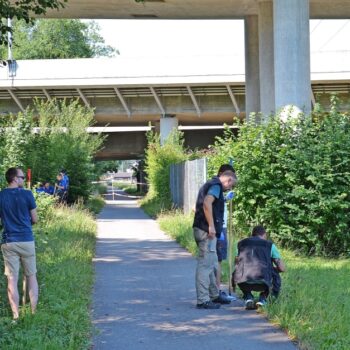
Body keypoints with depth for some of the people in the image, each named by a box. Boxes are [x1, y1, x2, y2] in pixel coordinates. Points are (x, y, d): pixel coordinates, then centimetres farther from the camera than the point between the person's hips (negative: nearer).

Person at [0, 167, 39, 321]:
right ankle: (34, 312, 14)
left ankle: (16, 316, 3)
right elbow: (34, 220, 0)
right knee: (31, 277, 12)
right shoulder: (27, 194, -7)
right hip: (26, 240, -1)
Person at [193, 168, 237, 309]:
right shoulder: (216, 186, -10)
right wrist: (211, 226, -24)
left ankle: (214, 295, 29)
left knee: (212, 264, 19)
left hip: (203, 230, 10)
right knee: (205, 265, -8)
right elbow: (207, 203, -25)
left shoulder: (210, 184, 21)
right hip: (207, 232, -10)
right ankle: (203, 300, -7)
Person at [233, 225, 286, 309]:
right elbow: (282, 268, 17)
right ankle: (263, 298, 15)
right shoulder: (270, 245, 20)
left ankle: (248, 297, 18)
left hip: (243, 283, 2)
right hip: (262, 283, -2)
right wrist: (271, 269, 40)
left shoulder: (241, 243, 26)